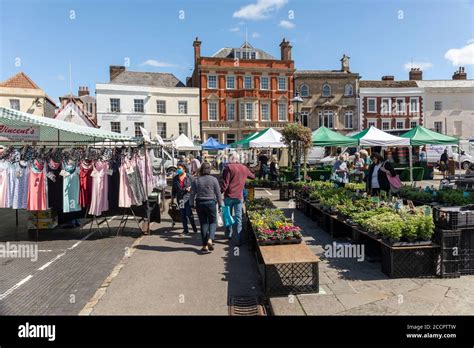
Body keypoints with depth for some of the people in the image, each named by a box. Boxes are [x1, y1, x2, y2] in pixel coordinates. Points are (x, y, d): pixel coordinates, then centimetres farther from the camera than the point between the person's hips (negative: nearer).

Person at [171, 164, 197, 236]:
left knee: (189, 214, -6)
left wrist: (190, 188, -16)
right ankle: (185, 230, 16)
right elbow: (173, 189, 14)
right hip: (180, 198, 4)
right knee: (182, 215, 6)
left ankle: (194, 229, 14)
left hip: (188, 197, -4)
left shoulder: (189, 177, -2)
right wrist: (172, 198, 14)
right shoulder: (175, 178, 9)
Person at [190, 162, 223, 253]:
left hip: (199, 203, 2)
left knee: (203, 224, 10)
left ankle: (205, 246, 12)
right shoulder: (213, 179, -5)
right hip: (210, 203, -2)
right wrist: (220, 205, 6)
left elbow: (192, 194, 1)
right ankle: (210, 239, -11)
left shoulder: (196, 180, -2)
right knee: (213, 222, 12)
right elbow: (218, 193, -2)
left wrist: (192, 205, 10)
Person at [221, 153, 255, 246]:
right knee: (238, 217, 3)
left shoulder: (229, 167, -7)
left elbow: (224, 183, -13)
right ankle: (239, 240, -1)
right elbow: (253, 176, 25)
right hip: (239, 196, 2)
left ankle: (228, 235, 29)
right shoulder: (244, 168, 7)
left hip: (229, 196, -2)